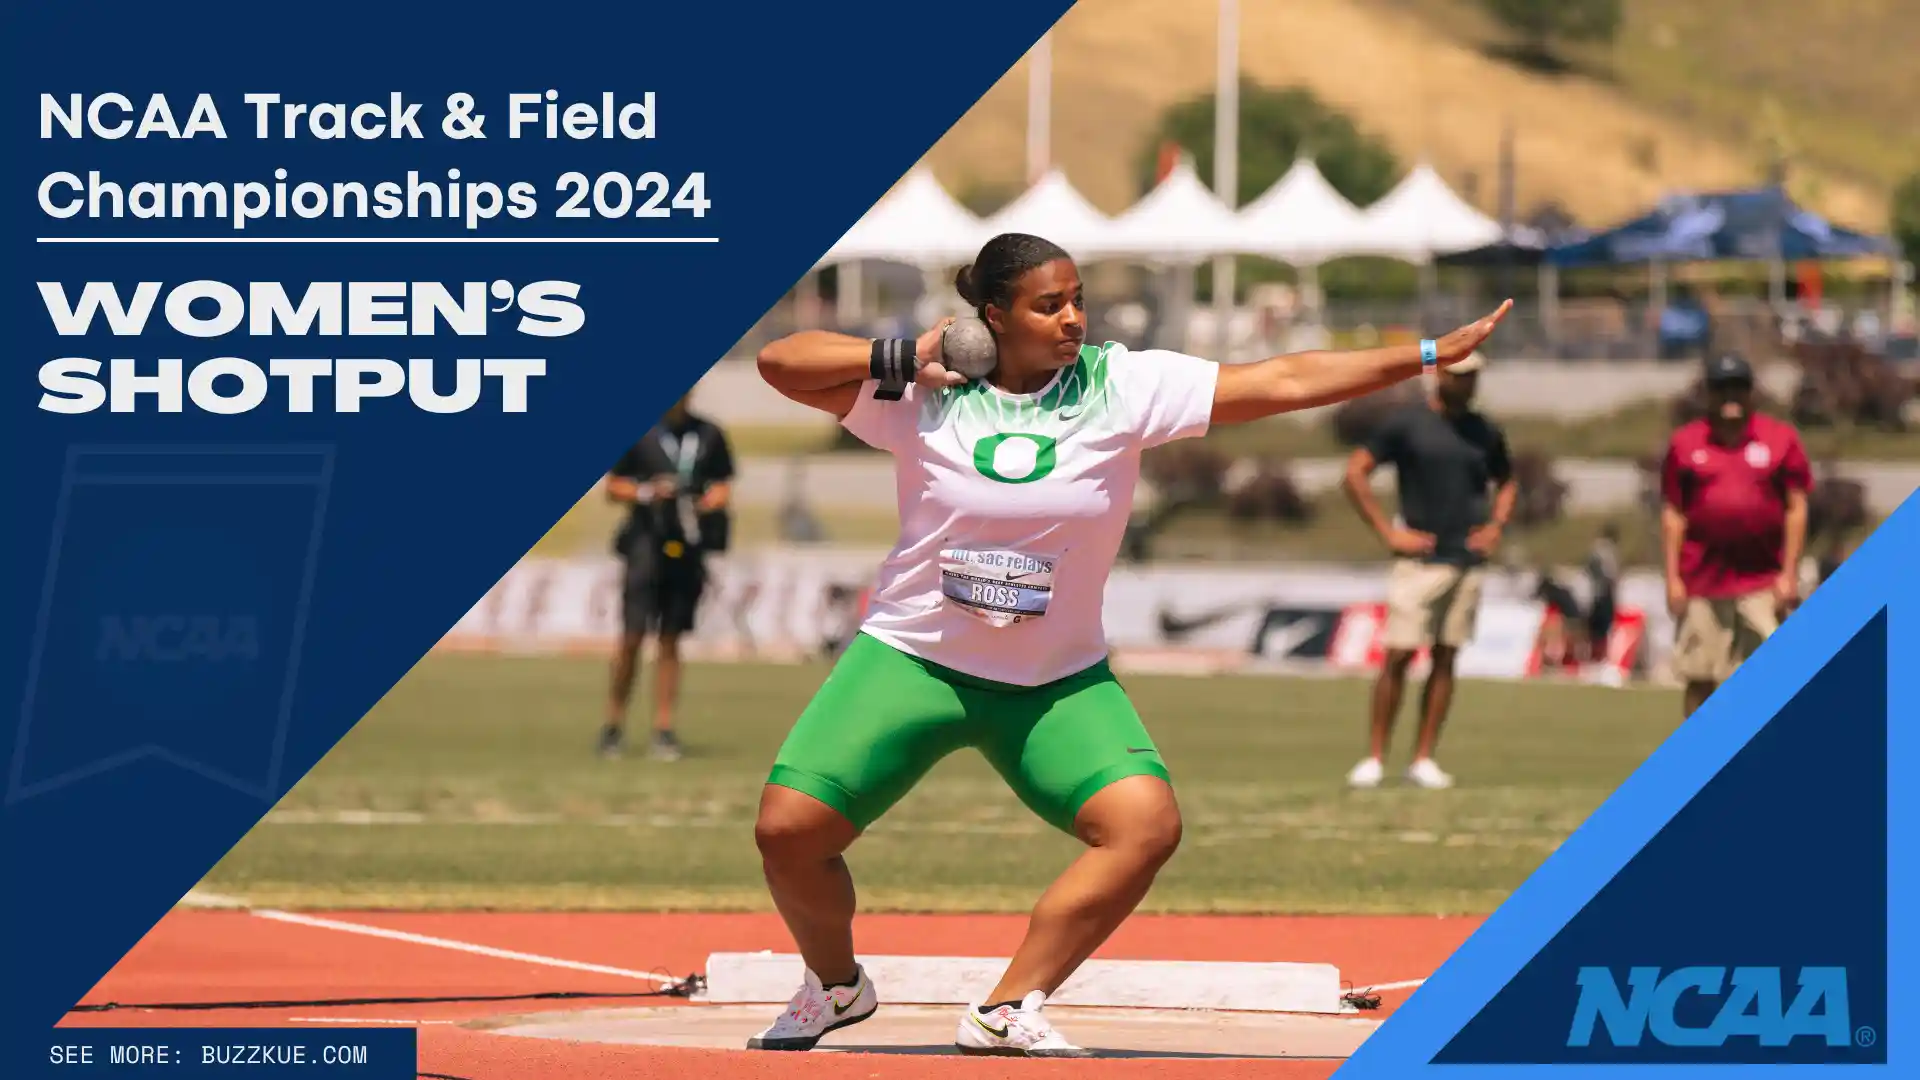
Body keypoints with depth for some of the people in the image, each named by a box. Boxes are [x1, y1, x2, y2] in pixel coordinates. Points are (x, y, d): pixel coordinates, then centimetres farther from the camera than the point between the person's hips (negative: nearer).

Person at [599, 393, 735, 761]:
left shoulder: (709, 435, 8)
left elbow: (721, 486, 15)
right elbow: (613, 487, 6)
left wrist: (709, 503, -6)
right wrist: (647, 493, -12)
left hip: (688, 548, 2)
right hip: (646, 541, -2)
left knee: (670, 640, 4)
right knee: (632, 636, -7)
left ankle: (664, 730, 6)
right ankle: (614, 724, 5)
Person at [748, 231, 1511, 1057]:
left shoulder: (1124, 386, -9)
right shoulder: (924, 393, -10)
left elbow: (1281, 382, -11)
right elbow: (779, 363, -11)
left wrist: (1429, 355, -16)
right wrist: (900, 360, -22)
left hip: (1057, 682, 1)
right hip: (910, 659, -1)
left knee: (1148, 826, -20)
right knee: (788, 829, -13)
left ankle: (1007, 1011, -10)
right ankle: (836, 987, 18)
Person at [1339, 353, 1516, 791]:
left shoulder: (1485, 432, 11)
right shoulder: (1406, 423, -3)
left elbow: (1507, 483, 26)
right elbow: (1356, 472, -3)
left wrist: (1495, 526, 8)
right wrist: (1388, 532, -8)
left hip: (1468, 560, 4)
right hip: (1420, 558, -4)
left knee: (1445, 658, 4)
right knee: (1398, 656, -7)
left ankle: (1423, 759, 8)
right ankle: (1374, 758, -2)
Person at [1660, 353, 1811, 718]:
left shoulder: (1781, 439, 4)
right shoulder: (1685, 442, 6)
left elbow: (1796, 509, 3)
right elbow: (1672, 514, 7)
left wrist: (1789, 574, -3)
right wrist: (1672, 578, 1)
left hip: (1762, 582, -1)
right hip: (1701, 583, 1)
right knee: (1698, 681, 4)